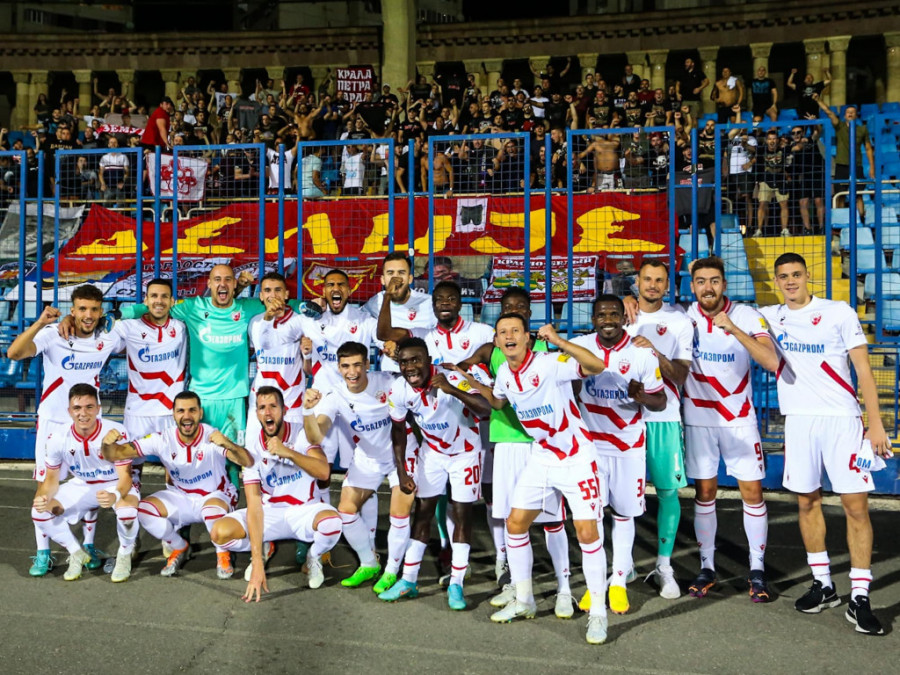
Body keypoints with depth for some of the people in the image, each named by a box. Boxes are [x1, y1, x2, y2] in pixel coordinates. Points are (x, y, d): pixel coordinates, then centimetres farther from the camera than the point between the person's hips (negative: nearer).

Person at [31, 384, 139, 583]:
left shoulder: (116, 433, -28)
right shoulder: (58, 439, -17)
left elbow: (125, 477, -28)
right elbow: (51, 479, -6)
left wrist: (115, 495, -51)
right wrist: (43, 498, -29)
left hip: (116, 485, -4)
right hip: (81, 486, 4)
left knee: (127, 511, -37)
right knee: (40, 512, -16)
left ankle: (125, 555, -2)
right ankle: (78, 555, 9)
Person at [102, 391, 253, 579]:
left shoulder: (213, 437, -24)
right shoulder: (162, 439, -15)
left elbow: (248, 463, -39)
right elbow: (116, 454, -17)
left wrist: (228, 445, -60)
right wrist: (108, 443, -42)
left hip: (216, 496, -4)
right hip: (180, 497, 4)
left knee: (212, 509, -37)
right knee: (144, 510, -20)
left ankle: (223, 553, -3)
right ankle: (179, 548, 9)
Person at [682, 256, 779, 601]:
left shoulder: (746, 315, -11)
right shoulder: (684, 315, -7)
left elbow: (771, 361, -22)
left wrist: (733, 329, -32)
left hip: (739, 417, -1)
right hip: (698, 418, 1)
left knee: (752, 491, 2)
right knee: (704, 491, 7)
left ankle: (757, 570, 16)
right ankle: (707, 567, 19)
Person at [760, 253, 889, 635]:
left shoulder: (840, 313, 0)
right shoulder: (769, 317, 8)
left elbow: (863, 370, -1)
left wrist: (875, 423, -7)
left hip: (841, 419, -3)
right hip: (798, 421, 3)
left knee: (856, 505, -5)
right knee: (807, 502, 8)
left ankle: (859, 598, 2)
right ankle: (823, 585, 23)